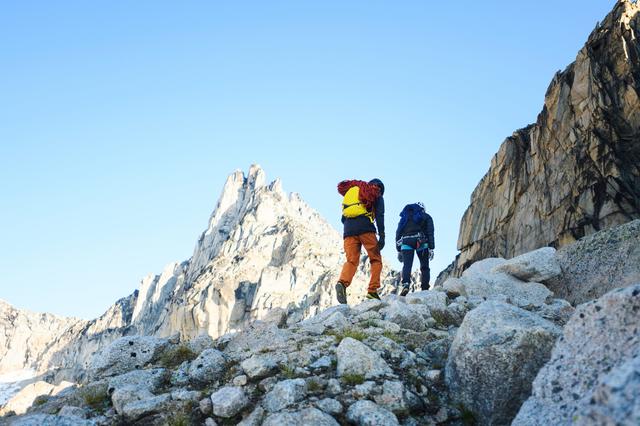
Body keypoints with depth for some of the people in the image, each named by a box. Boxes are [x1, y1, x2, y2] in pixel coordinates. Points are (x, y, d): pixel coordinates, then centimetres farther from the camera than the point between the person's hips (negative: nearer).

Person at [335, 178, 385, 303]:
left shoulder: (352, 191, 32)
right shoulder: (376, 195, 18)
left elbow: (343, 218, 25)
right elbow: (379, 216, -1)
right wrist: (382, 236, -7)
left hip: (348, 229, 4)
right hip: (365, 228, -4)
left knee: (351, 261, -3)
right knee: (376, 260, 8)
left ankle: (342, 283, -31)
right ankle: (372, 291, -3)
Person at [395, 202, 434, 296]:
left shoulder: (404, 217, 28)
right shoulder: (426, 217, 20)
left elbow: (398, 233, 21)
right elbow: (430, 232, 6)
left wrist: (399, 250, 21)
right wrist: (431, 248, 2)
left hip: (406, 242, 1)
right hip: (421, 242, -1)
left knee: (407, 265, -7)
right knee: (424, 267, 9)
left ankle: (405, 284, -32)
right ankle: (425, 289, 3)